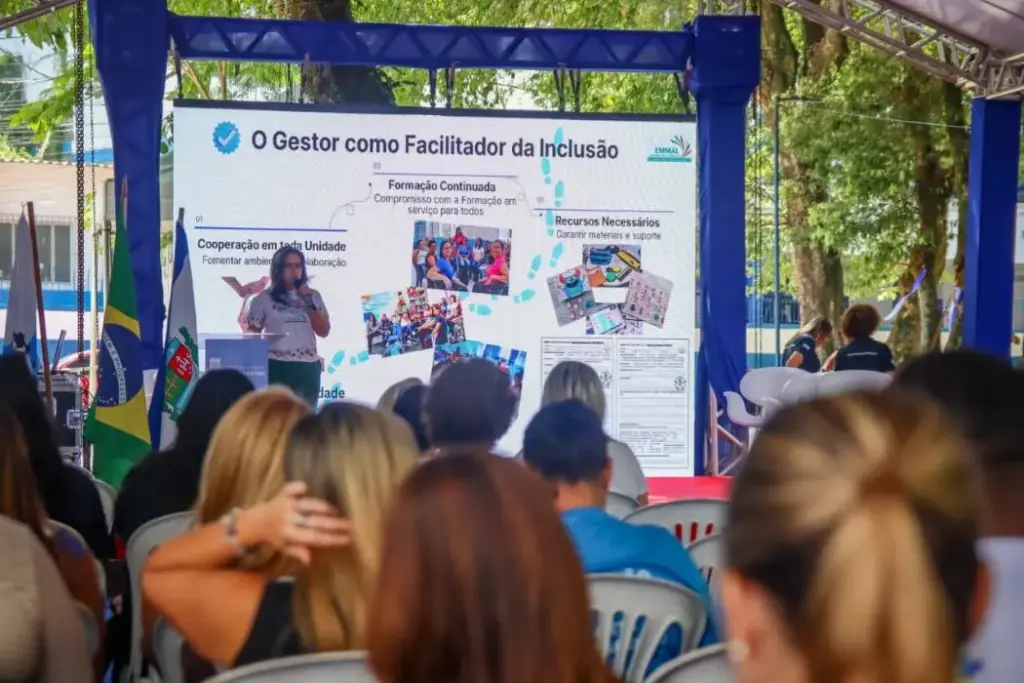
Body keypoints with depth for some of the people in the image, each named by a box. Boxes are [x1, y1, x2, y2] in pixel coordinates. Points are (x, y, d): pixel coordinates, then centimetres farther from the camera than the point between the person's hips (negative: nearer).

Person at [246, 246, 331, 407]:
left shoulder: (313, 296, 11)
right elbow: (252, 334, 5)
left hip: (308, 367, 3)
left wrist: (309, 303, -3)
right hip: (277, 367, -3)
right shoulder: (265, 298, 2)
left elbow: (324, 332, 6)